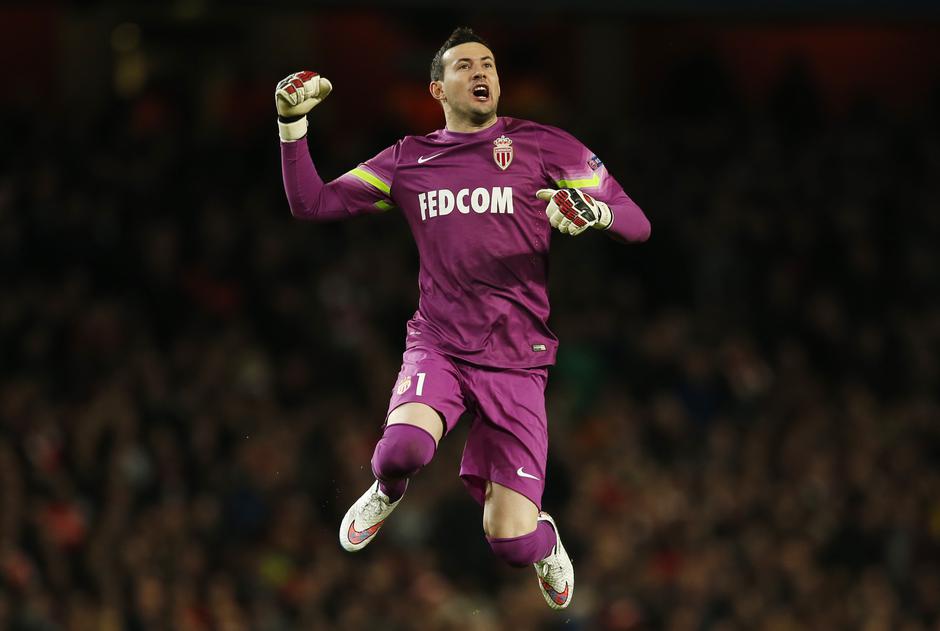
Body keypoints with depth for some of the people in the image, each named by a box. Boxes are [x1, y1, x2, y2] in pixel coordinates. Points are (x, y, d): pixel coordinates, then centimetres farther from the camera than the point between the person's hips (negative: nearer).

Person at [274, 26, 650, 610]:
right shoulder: (409, 160, 12)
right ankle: (388, 493, 5)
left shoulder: (544, 146, 3)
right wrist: (292, 124, 2)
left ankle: (543, 539, 28)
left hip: (516, 364, -1)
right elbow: (312, 204, 14)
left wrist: (594, 211, -22)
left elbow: (637, 225, 1)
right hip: (437, 348, 1)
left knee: (509, 541, -11)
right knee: (404, 447, -33)